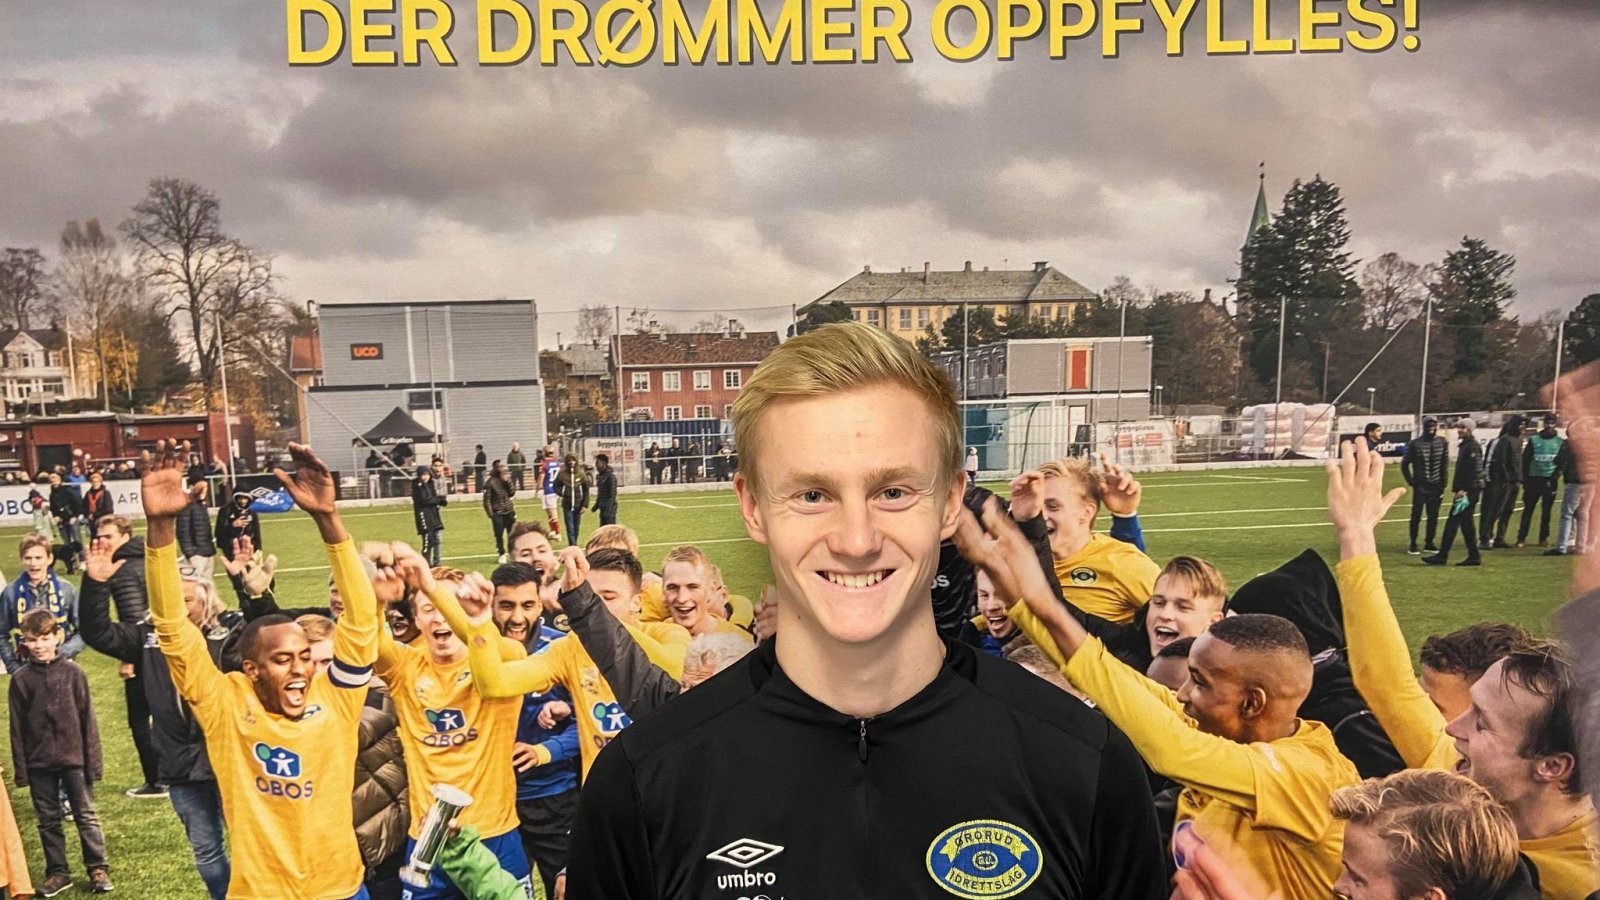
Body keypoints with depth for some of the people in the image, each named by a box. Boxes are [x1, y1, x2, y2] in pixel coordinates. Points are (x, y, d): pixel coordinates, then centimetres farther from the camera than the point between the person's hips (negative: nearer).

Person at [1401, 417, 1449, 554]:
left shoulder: (1442, 443, 5)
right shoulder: (1415, 443, -4)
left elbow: (1445, 465, 7)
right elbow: (1404, 463, 3)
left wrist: (1443, 484, 2)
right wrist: (1411, 481, -2)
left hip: (1436, 486, 3)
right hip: (1420, 486, -3)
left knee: (1433, 517, 7)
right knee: (1416, 516, -2)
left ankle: (1429, 543, 19)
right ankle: (1413, 545, 5)